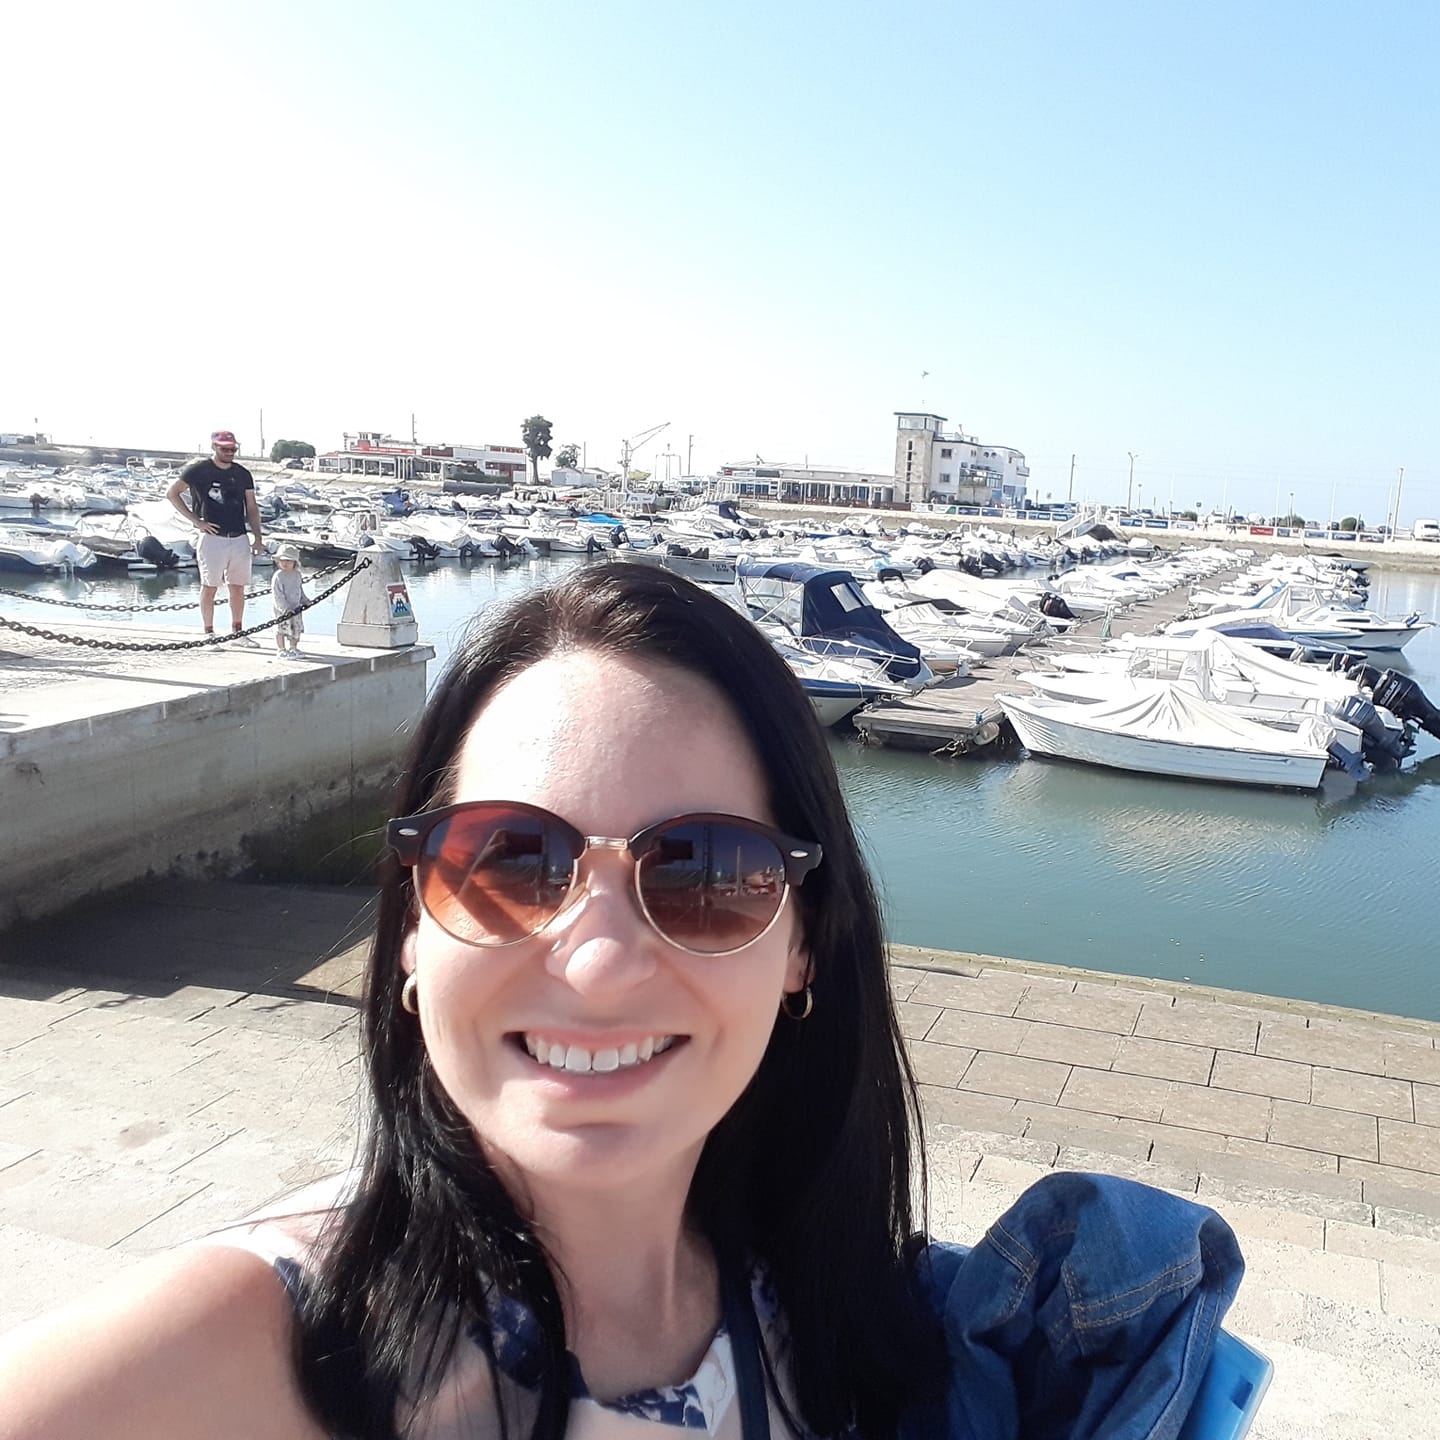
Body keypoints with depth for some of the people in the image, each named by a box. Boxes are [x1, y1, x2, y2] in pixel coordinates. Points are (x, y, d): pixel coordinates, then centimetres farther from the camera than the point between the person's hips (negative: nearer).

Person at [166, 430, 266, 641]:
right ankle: (209, 633, 7)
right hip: (212, 537, -4)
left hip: (239, 538, 4)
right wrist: (196, 520, -8)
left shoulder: (242, 474, 11)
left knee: (238, 587, 8)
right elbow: (172, 493, -2)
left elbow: (252, 508, 14)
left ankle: (237, 632, 18)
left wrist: (257, 538, 6)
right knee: (209, 586, 0)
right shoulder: (198, 470, -3)